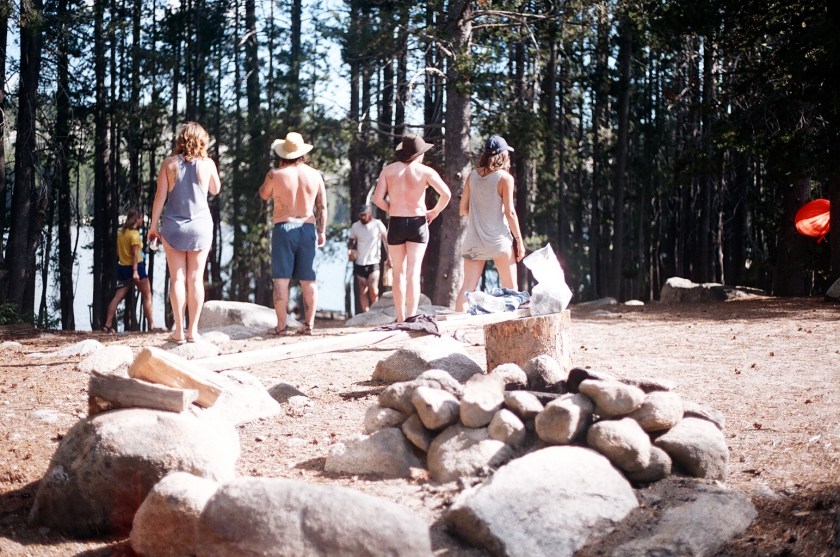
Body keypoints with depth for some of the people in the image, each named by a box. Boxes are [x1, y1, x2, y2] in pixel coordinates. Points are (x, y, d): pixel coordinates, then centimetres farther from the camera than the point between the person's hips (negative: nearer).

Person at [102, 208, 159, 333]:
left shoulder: (121, 232, 10)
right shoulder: (134, 233, -13)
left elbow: (118, 252, 14)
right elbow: (134, 253, -20)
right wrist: (135, 271, -23)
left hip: (122, 267, 7)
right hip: (135, 267, -7)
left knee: (118, 297, 3)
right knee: (147, 296, 3)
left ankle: (108, 325, -3)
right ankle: (151, 325, 3)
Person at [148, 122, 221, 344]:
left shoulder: (169, 163, -2)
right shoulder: (207, 164, -2)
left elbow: (160, 196, -3)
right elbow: (215, 190, 16)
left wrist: (153, 226, 4)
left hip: (173, 226, 0)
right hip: (200, 226, 0)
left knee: (177, 279, 2)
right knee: (196, 279, 4)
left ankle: (179, 331, 0)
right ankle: (193, 330, 3)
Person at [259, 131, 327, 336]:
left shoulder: (275, 174, -5)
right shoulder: (315, 175, 2)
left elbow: (264, 195, 14)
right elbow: (322, 207, 4)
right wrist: (322, 232, 11)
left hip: (283, 227, -3)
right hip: (307, 228, 3)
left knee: (282, 278, 0)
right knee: (308, 280, 7)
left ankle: (281, 325, -2)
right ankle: (309, 324, 7)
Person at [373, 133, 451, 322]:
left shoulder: (388, 170, 2)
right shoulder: (425, 171, -4)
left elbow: (377, 198, -5)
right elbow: (446, 194, -13)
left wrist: (391, 209, 12)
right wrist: (435, 211, 3)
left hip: (396, 223, 2)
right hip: (417, 223, -2)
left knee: (399, 273, 12)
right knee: (413, 273, -4)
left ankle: (400, 319, 14)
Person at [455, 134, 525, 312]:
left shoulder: (472, 176, 4)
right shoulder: (505, 178, -8)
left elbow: (463, 208, 8)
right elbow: (509, 212, -11)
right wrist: (519, 240, -4)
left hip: (474, 240, 4)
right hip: (499, 240, -4)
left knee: (467, 287, 4)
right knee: (510, 289, 7)